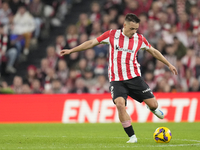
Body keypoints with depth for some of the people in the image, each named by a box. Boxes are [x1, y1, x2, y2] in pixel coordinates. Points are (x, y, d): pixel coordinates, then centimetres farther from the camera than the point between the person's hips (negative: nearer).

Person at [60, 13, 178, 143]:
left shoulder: (140, 39, 3)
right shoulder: (112, 35, -1)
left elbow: (154, 51, 18)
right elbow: (92, 43, 6)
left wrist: (169, 64, 22)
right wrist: (71, 50, 5)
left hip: (134, 78, 1)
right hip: (116, 80, -1)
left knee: (153, 104, -4)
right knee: (120, 104, -25)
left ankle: (152, 108, 38)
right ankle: (132, 137, -13)